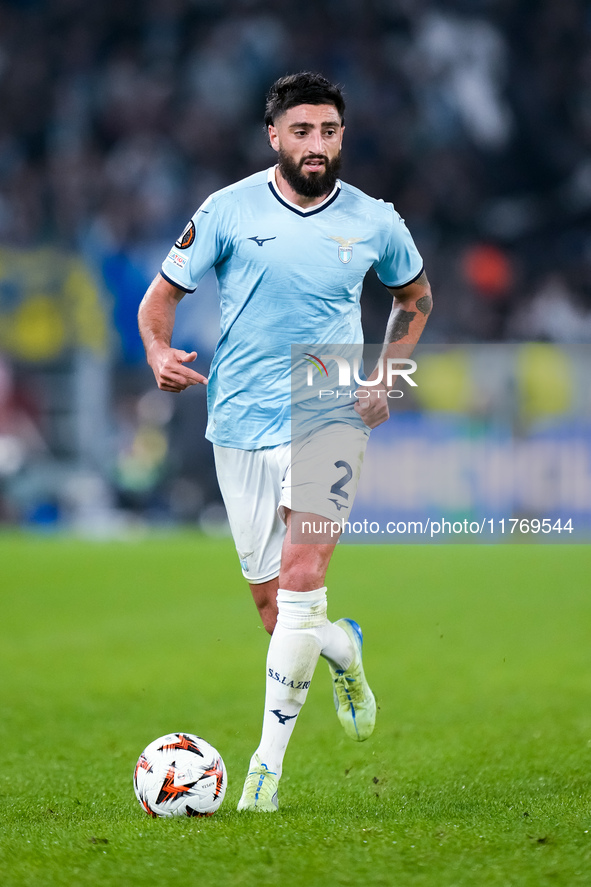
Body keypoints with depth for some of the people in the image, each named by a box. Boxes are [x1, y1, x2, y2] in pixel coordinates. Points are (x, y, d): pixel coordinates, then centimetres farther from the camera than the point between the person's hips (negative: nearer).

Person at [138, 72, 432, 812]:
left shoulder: (373, 222, 2)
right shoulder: (228, 211, -2)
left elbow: (414, 294, 21)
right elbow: (162, 294, 4)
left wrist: (386, 377, 7)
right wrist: (159, 354, -17)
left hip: (330, 416, -1)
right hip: (241, 420, 1)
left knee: (302, 576, -20)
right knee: (270, 601, 6)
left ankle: (269, 759, -17)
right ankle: (342, 647, 42)